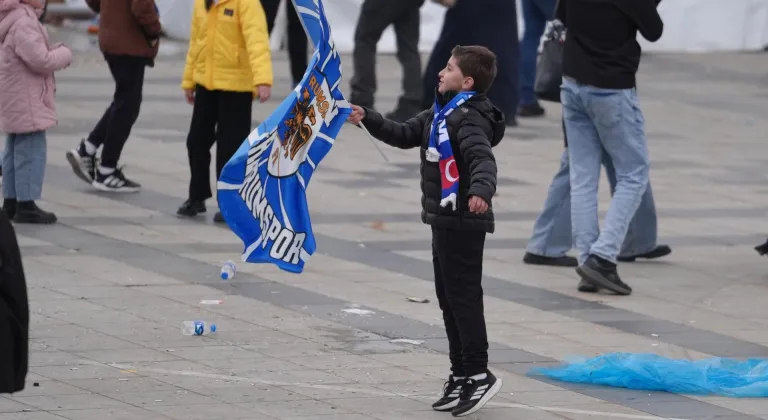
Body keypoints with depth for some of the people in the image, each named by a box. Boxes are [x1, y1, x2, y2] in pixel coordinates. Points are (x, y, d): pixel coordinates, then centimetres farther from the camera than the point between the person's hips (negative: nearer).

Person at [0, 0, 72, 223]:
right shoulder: (24, 24, -21)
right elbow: (41, 60, -26)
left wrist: (54, 52, 8)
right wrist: (64, 54, -10)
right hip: (27, 102, -11)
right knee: (32, 152, -7)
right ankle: (26, 206, -6)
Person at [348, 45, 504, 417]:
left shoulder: (469, 118, -18)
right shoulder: (441, 113, 14)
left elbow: (482, 158, -34)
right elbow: (404, 136, 25)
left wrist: (481, 191, -52)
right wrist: (368, 119, 17)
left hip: (464, 223, -11)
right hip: (446, 220, 11)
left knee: (463, 296, -8)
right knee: (449, 298, 14)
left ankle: (478, 375, -5)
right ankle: (461, 374, 21)